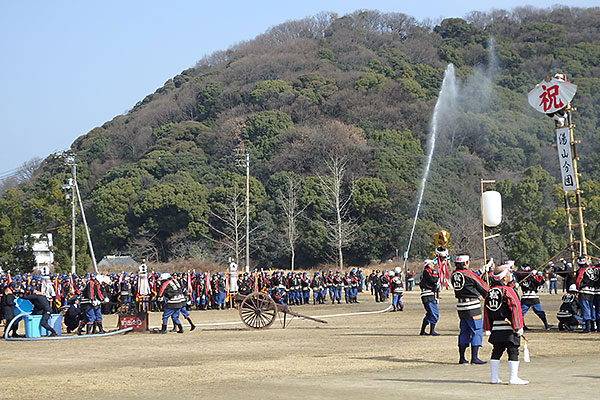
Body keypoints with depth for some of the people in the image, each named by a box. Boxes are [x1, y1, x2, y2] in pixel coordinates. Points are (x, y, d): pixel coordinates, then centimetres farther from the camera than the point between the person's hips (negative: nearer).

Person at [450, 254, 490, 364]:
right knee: (477, 330, -1)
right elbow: (482, 286, -3)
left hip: (461, 307, 7)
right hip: (472, 306, -7)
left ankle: (462, 358, 14)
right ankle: (474, 357, -5)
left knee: (464, 331, 14)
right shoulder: (469, 274, -14)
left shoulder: (453, 275, 5)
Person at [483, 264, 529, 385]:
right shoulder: (508, 291, -12)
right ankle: (513, 378, -3)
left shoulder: (490, 291, 9)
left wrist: (488, 329, 17)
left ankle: (494, 377, 15)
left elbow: (486, 310, 12)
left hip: (495, 328, 7)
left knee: (496, 352, 12)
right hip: (509, 329, -7)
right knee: (513, 352, -1)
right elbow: (515, 308, -16)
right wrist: (519, 327, -13)